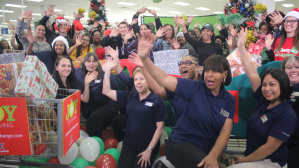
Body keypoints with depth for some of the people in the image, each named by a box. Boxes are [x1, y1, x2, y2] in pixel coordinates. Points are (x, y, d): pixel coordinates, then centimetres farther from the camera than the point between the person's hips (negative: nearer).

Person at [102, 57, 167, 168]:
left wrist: (149, 150, -10)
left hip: (147, 147, -3)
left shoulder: (157, 101, -8)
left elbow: (160, 128, -8)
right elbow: (106, 91, 3)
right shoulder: (129, 97, 4)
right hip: (128, 146, 4)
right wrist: (108, 69, -5)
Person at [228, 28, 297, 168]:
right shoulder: (264, 100, -1)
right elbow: (252, 72, 0)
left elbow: (270, 147, -20)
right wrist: (241, 46, 0)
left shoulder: (287, 114, -19)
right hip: (250, 156, 7)